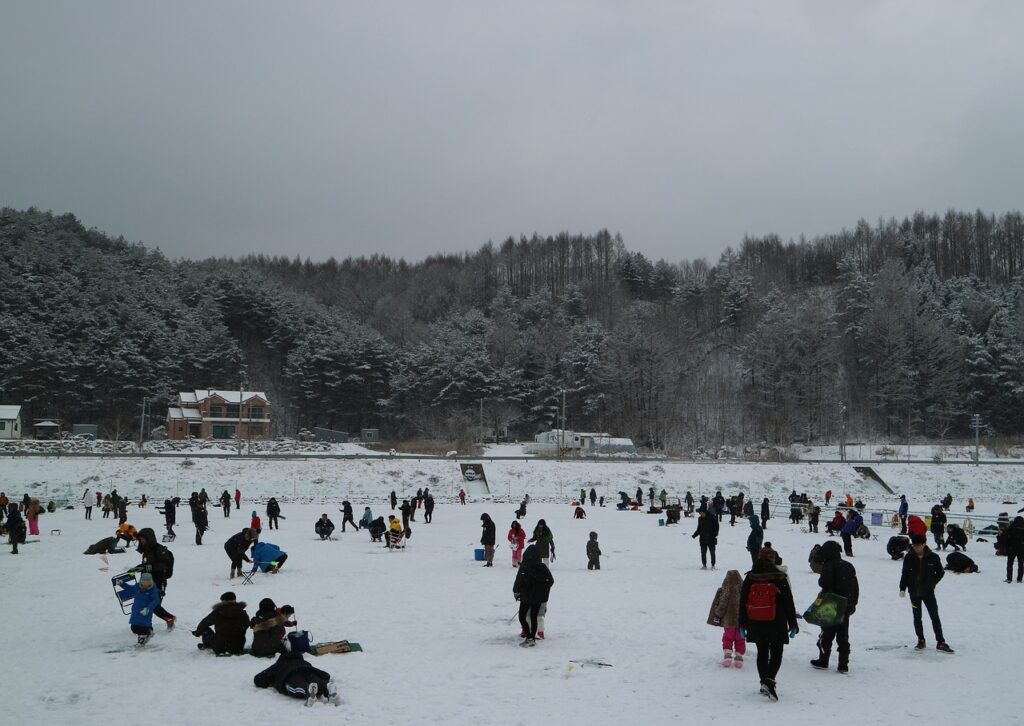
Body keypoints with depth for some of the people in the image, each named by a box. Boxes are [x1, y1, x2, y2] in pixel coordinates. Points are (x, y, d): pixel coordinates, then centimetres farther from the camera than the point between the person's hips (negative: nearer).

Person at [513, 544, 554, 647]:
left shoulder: (524, 567, -16)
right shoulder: (543, 567, -5)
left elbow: (518, 582, -14)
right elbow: (551, 581, 3)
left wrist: (515, 592, 4)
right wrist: (543, 590, 19)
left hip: (526, 597, -4)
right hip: (539, 597, 4)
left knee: (522, 617, 6)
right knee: (534, 617, 14)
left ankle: (529, 637, -7)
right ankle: (532, 638, 16)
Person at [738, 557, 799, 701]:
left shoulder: (749, 579, 0)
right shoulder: (779, 579, -7)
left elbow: (742, 603, 5)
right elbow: (789, 603, -4)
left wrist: (742, 625, 12)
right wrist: (793, 625, 4)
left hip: (756, 625, 3)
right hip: (776, 625, -3)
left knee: (762, 653, 16)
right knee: (776, 654, 4)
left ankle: (764, 683, 18)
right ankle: (769, 682, -16)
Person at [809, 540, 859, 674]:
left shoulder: (829, 566, -13)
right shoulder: (849, 566, 11)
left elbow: (824, 583, -24)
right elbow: (856, 587, 15)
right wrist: (853, 604, 21)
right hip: (846, 607, 6)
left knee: (827, 634, 6)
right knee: (843, 636, 9)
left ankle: (823, 661, 13)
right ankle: (843, 665, 7)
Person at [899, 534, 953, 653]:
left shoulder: (933, 557, -8)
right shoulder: (908, 558, -6)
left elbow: (940, 572, 5)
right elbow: (904, 574, 2)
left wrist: (932, 583, -3)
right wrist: (902, 588, -5)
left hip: (928, 592, -1)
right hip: (914, 592, 1)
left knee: (935, 616, -1)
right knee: (917, 617, 9)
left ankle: (940, 642, 4)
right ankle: (921, 641, 21)